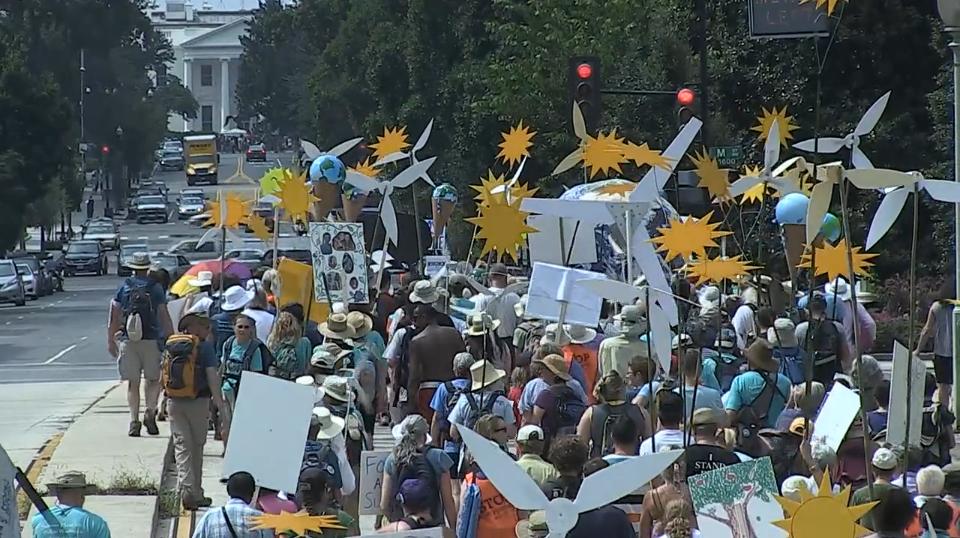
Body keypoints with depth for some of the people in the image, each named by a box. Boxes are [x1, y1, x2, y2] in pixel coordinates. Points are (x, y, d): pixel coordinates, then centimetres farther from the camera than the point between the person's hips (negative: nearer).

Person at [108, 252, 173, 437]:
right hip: (151, 340, -1)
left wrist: (111, 341, 12)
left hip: (128, 340, 1)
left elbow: (113, 317, 5)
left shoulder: (124, 288, 5)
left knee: (132, 383, 7)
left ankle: (134, 421, 0)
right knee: (153, 379, 11)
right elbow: (164, 317, -2)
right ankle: (150, 411, -10)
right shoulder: (156, 289, 0)